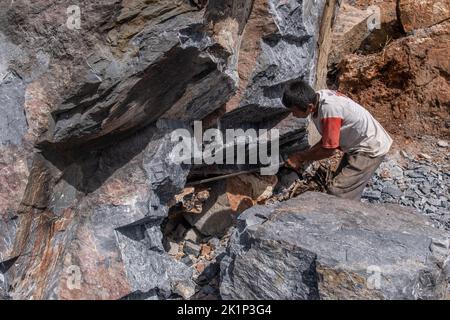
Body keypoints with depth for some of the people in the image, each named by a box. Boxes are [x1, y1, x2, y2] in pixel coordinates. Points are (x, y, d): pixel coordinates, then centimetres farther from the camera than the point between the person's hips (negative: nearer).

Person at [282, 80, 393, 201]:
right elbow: (327, 140, 5)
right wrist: (303, 155, -2)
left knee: (338, 192, -10)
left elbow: (329, 150, -21)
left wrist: (301, 158, -9)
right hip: (359, 145, 9)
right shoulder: (319, 97, -6)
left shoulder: (329, 109, -32)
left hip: (370, 149, -9)